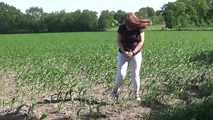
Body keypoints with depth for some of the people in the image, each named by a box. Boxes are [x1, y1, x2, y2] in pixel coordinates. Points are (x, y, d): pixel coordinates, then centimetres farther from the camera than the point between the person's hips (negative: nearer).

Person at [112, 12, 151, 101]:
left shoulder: (139, 28, -12)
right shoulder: (122, 28, -9)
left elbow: (141, 42, -12)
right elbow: (119, 41, -7)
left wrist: (133, 52, -22)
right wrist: (124, 51, -21)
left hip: (136, 54, 0)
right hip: (123, 54, 0)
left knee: (135, 74, 0)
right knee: (121, 74, -9)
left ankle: (136, 94, 12)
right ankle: (115, 91, 13)